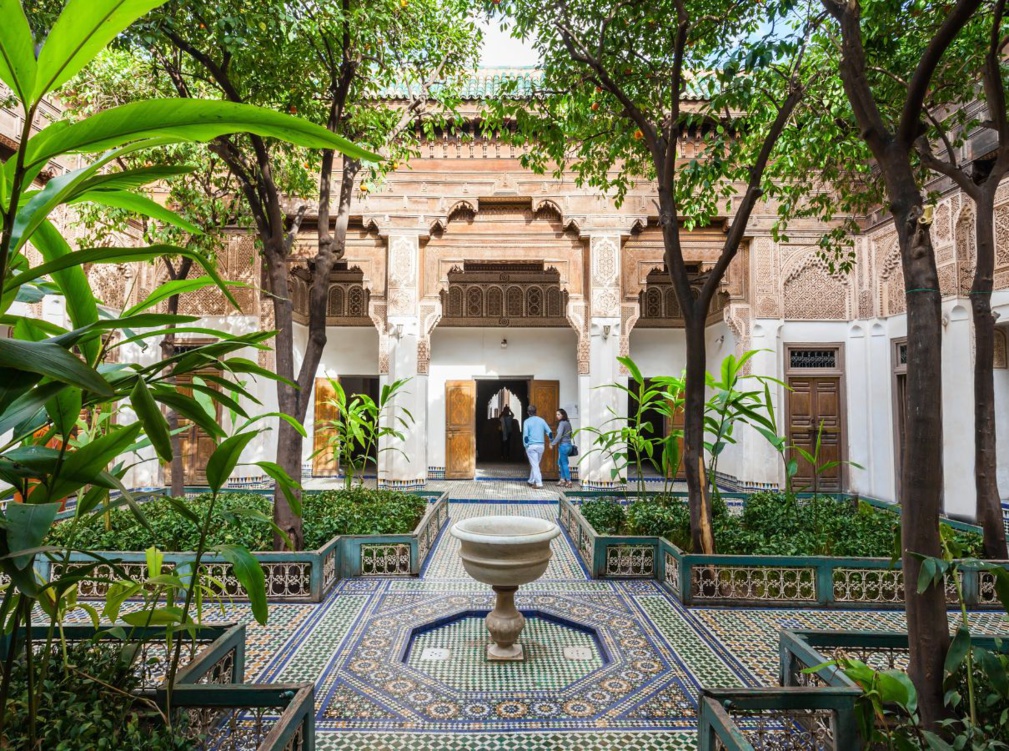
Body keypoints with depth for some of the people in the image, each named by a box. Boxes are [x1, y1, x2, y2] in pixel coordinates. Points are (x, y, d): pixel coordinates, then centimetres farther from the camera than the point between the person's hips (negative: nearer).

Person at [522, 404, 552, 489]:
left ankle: (539, 483, -11)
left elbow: (525, 435, -11)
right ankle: (531, 481, 27)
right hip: (541, 445, 4)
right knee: (535, 464, 18)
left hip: (531, 445, -4)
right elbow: (549, 432, 3)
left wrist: (525, 446, -4)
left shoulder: (527, 421, -5)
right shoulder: (541, 420, 5)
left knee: (534, 465, -2)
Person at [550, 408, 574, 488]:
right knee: (560, 462, 17)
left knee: (564, 463, -2)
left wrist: (553, 443, -16)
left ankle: (569, 481, 2)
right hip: (568, 444, 9)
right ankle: (563, 479, 20)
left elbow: (559, 435, -22)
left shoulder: (562, 423, -13)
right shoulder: (567, 422, 12)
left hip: (563, 445, -9)